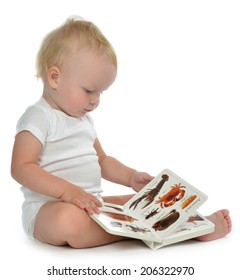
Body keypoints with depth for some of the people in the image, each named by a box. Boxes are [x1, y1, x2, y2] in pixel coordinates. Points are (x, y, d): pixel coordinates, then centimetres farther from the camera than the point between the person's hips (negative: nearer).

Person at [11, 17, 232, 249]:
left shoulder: (82, 119, 18)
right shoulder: (39, 117, -10)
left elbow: (101, 160, 27)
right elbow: (21, 168, -19)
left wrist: (130, 177, 9)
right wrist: (68, 191, -28)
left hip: (90, 204, 9)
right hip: (49, 207, -9)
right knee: (69, 221, -41)